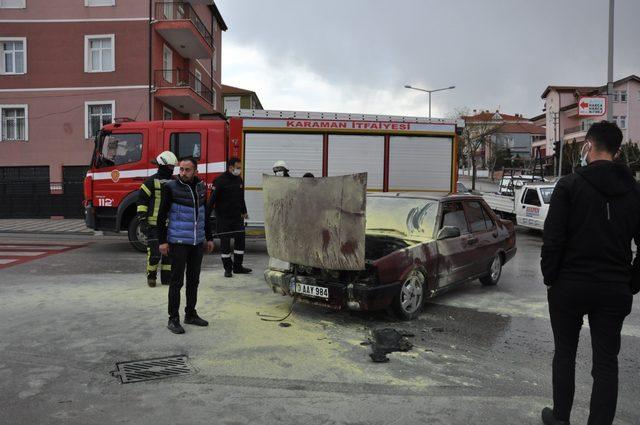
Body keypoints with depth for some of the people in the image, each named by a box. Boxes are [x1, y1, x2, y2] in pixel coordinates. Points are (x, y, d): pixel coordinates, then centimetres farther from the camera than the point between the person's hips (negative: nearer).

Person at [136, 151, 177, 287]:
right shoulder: (151, 181, -5)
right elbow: (141, 200, -6)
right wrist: (142, 220, -12)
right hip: (154, 224, -5)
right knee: (154, 252, -5)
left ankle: (167, 277, 18)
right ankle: (151, 276, 12)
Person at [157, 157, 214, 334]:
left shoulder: (201, 187, 9)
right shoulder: (171, 188, -7)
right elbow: (162, 216, -6)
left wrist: (209, 238, 16)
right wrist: (162, 241, -11)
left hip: (198, 242, 5)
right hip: (178, 242, -5)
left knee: (193, 280, 13)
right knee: (177, 281, 0)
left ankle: (190, 314, 25)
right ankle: (173, 319, 9)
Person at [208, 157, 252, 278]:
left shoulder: (239, 180, 10)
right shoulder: (220, 180, -12)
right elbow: (212, 199, -16)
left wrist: (244, 212, 26)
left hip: (237, 216, 7)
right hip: (223, 217, -7)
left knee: (240, 240, 7)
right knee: (225, 242, 1)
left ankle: (237, 266, 16)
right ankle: (228, 268, 10)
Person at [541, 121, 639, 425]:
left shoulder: (570, 185, -10)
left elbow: (552, 239, -13)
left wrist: (550, 278, -2)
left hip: (570, 285, -2)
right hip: (615, 290, 3)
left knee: (565, 354, 14)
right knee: (606, 362, 9)